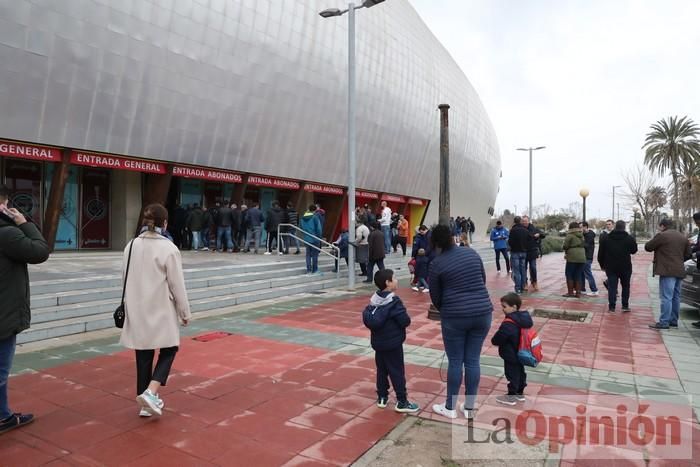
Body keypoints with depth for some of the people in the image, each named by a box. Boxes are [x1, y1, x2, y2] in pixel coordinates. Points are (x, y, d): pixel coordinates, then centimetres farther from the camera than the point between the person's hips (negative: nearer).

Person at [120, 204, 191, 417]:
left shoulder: (131, 246, 1)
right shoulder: (168, 248, -15)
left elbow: (127, 279, 11)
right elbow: (177, 284, -11)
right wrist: (185, 312, -1)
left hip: (138, 311, 5)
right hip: (161, 311, -5)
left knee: (143, 355, 13)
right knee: (168, 350, 12)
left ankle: (146, 402, 22)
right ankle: (150, 393, -5)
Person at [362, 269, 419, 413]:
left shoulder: (374, 299, 4)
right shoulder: (394, 301, -19)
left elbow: (367, 317, 7)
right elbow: (405, 321, -20)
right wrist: (406, 318, 1)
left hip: (377, 341, 7)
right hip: (392, 343, -7)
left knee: (381, 369, 16)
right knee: (397, 371, 1)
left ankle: (382, 397, 24)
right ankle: (402, 402, 8)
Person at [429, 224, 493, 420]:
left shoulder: (437, 263, -6)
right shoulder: (472, 253, 6)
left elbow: (435, 296, 2)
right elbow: (483, 280, 16)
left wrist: (443, 310, 21)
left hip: (455, 316, -4)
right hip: (482, 312, 4)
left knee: (455, 361, 8)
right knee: (473, 360, 11)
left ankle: (450, 408, 20)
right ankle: (469, 408, 21)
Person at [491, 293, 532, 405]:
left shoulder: (508, 324, -29)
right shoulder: (524, 318, 0)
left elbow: (498, 338, -23)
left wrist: (494, 341, -1)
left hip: (511, 356, -9)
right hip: (521, 354, 9)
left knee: (512, 375, 4)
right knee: (520, 372, 20)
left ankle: (511, 396, 16)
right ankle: (520, 393, 35)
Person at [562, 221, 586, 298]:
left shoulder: (570, 235, -7)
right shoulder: (581, 236, 13)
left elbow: (565, 246, -9)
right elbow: (583, 245, 10)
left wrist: (566, 252, 11)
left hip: (572, 257, -6)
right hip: (582, 257, 6)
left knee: (569, 275, 5)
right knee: (578, 276, 11)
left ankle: (570, 292, 5)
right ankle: (578, 293, 12)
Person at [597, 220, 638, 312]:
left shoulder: (605, 238, 1)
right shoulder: (629, 238, -4)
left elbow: (600, 253, 3)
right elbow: (634, 250, 9)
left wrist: (602, 264, 12)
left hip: (610, 267, 1)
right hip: (625, 267, -1)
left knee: (612, 286, 3)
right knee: (625, 286, 12)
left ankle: (611, 306, 2)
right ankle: (625, 306, 13)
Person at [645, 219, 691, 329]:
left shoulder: (662, 236, -9)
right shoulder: (683, 237, 14)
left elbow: (647, 247, -3)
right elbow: (687, 255, 17)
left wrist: (656, 244, 16)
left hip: (667, 271, -8)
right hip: (679, 271, 8)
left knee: (666, 297, -8)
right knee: (676, 297, 14)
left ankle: (664, 322, -9)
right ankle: (673, 321, 20)